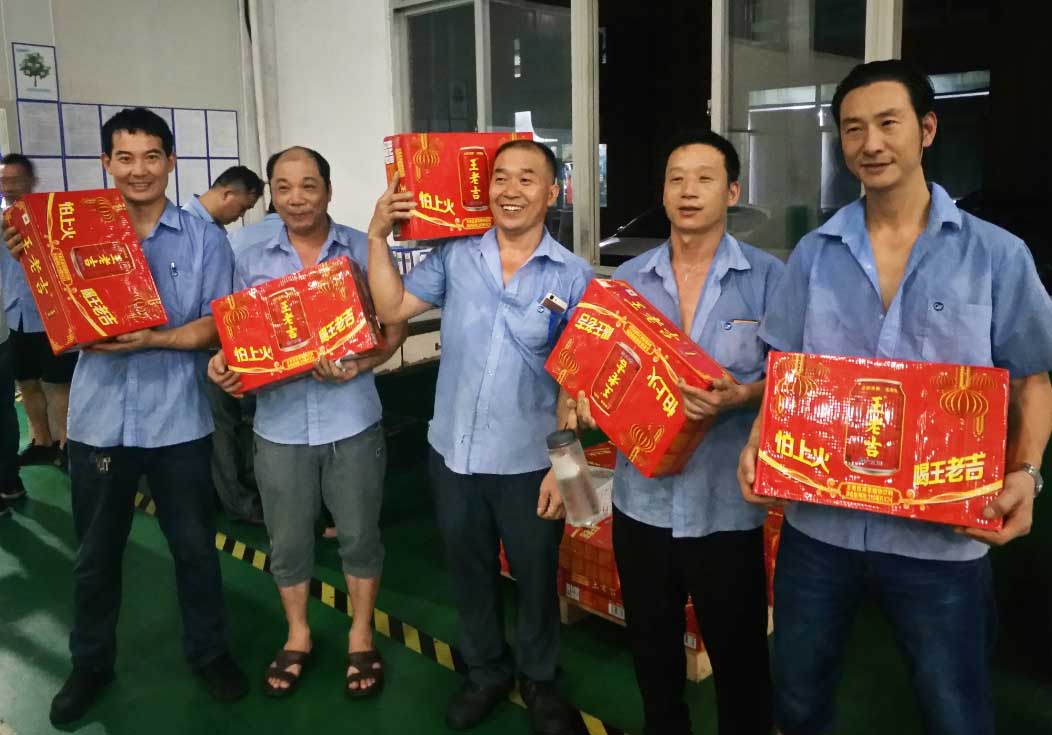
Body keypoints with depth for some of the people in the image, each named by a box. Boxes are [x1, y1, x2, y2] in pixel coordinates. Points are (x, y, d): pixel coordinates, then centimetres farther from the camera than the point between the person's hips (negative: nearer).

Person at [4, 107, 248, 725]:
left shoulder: (203, 238, -1)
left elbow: (220, 323, -5)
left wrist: (155, 339, -20)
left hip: (178, 420, -1)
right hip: (100, 419, 2)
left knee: (195, 546, 12)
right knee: (95, 553, 15)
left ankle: (210, 651, 31)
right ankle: (92, 663, 34)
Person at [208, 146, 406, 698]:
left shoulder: (363, 250, -2)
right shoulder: (251, 261, 6)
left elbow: (396, 323, -3)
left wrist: (360, 365, -21)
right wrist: (224, 363, -13)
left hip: (351, 420, -2)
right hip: (280, 423, 2)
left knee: (358, 534, 11)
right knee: (287, 540, 14)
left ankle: (361, 637, 31)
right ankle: (297, 636, 36)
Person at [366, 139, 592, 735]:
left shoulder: (572, 276, -8)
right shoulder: (456, 256, -1)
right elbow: (392, 308, 3)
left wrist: (564, 464, -9)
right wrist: (379, 236, -5)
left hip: (529, 462, -2)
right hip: (454, 453, 3)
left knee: (536, 578, 16)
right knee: (470, 573, 20)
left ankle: (540, 680, 40)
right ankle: (487, 670, 44)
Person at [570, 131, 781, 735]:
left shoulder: (768, 277, -6)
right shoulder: (627, 279, 4)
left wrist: (742, 396, -27)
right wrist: (587, 393, -11)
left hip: (727, 503, -3)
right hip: (643, 497, 3)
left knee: (739, 656, 13)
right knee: (652, 649, 21)